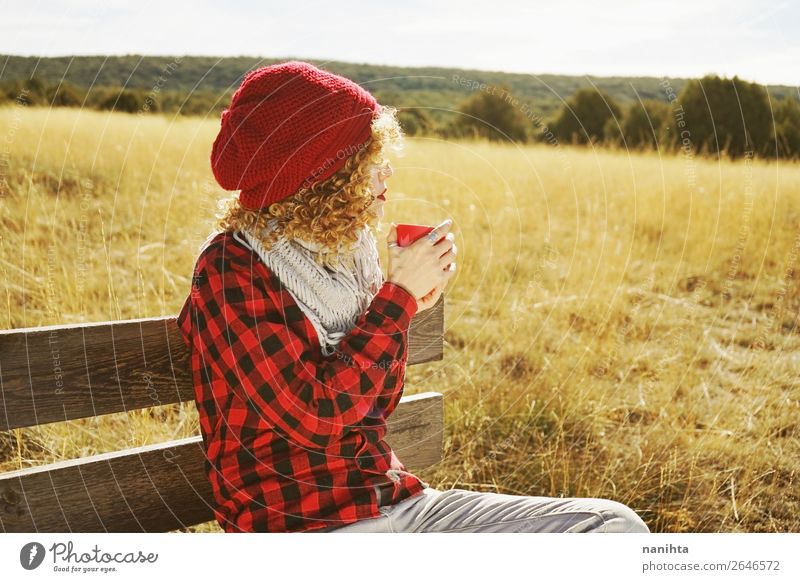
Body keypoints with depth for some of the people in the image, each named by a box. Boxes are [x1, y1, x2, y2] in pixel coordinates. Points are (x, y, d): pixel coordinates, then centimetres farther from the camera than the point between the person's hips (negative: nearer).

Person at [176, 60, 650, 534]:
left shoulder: (343, 251, 7)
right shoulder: (230, 270, -12)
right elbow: (317, 415, -21)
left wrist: (406, 309, -2)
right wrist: (398, 296, -14)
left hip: (400, 502, 7)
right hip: (307, 525, -7)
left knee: (615, 525, -4)